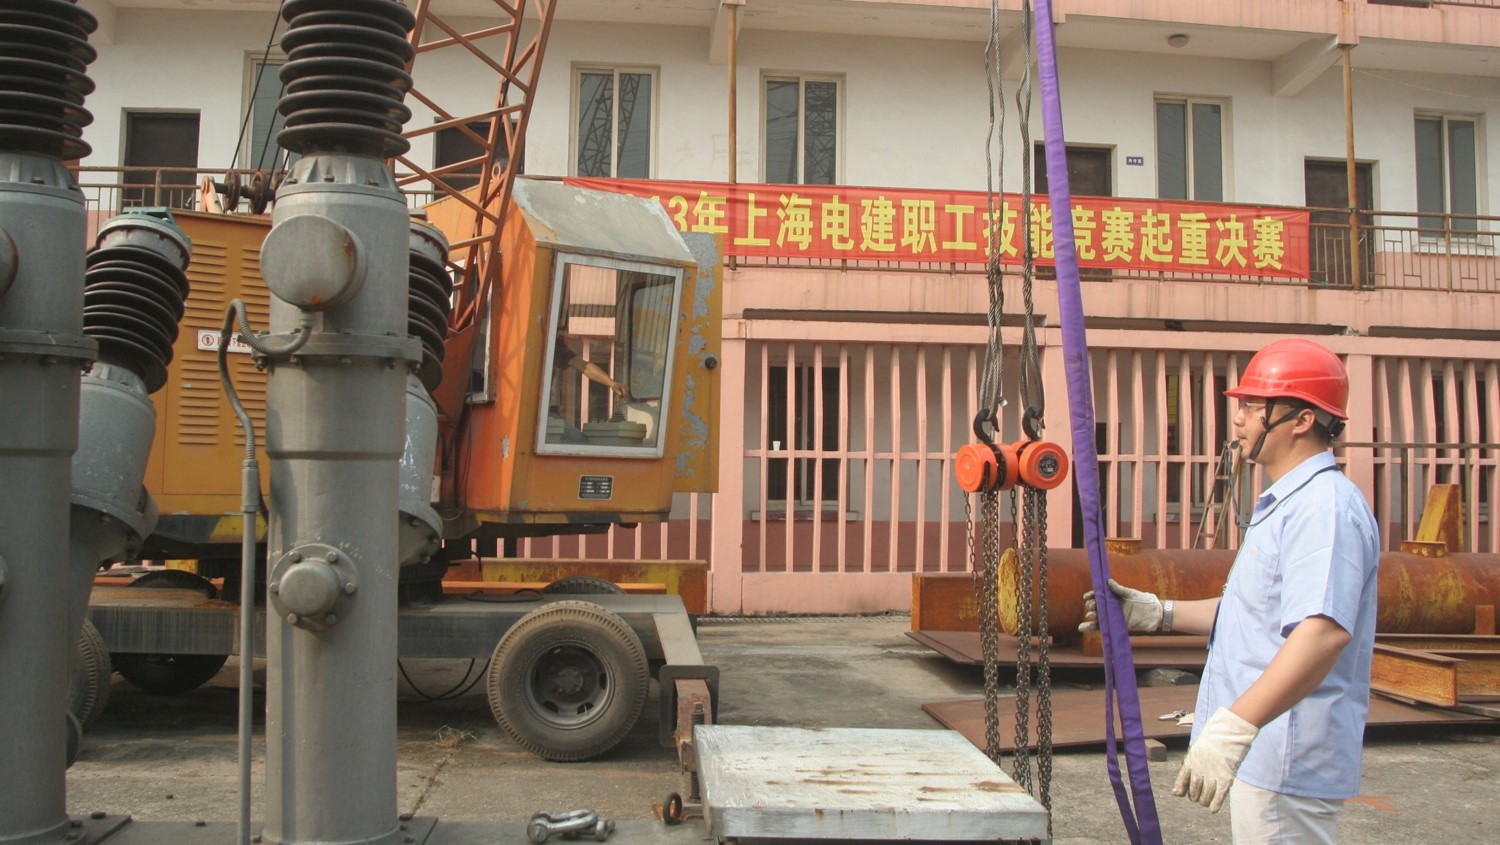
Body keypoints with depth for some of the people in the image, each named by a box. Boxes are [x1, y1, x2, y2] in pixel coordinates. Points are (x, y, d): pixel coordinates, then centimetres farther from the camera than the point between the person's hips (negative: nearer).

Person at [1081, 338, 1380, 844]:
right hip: (1262, 753, 11)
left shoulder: (1326, 507, -20)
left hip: (1288, 761, -11)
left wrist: (1236, 725, -43)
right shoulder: (1286, 504, 17)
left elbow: (1325, 630, -34)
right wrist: (1157, 613, 15)